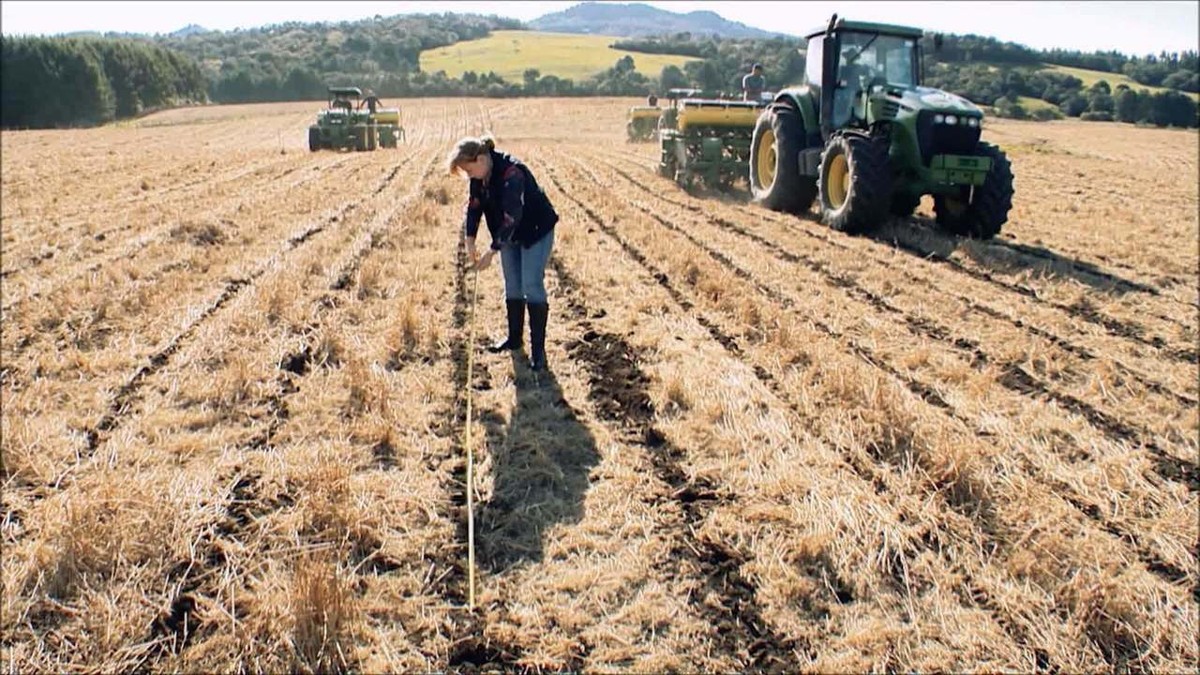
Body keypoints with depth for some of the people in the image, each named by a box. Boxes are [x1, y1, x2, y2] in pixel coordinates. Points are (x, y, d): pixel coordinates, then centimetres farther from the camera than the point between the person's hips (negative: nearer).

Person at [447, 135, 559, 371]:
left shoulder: (511, 172, -32)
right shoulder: (479, 176, -6)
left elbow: (511, 216, -33)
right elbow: (474, 206, 0)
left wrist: (492, 252, -31)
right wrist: (470, 241, -13)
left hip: (536, 231, -8)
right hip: (510, 234, 8)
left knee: (532, 286, -11)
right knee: (512, 286, 12)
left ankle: (538, 349, -6)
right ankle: (514, 338, 26)